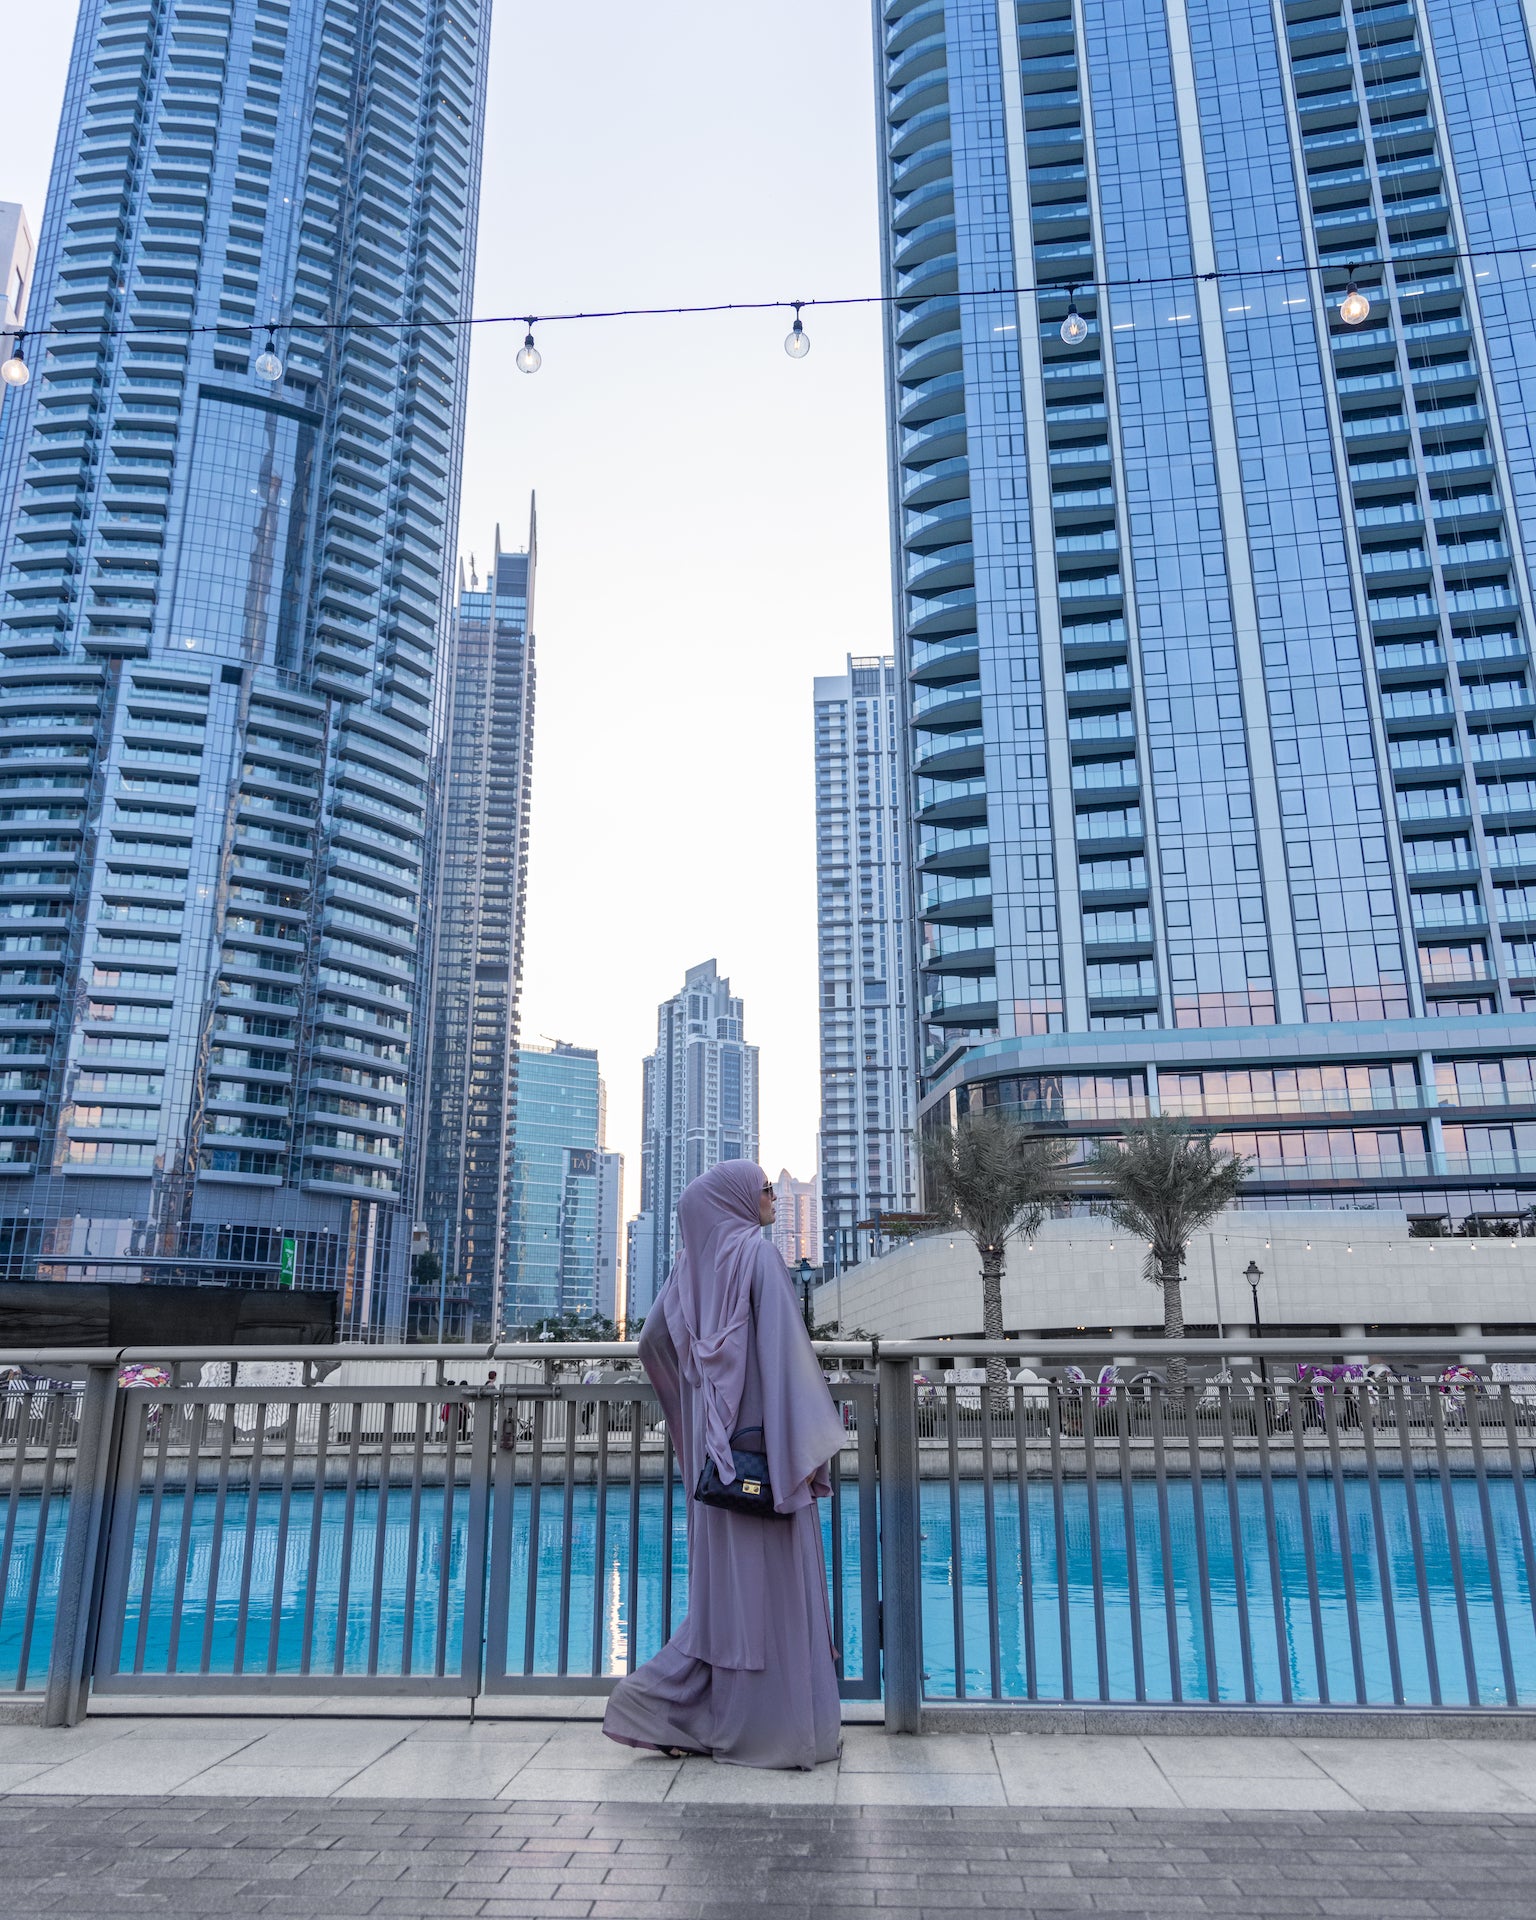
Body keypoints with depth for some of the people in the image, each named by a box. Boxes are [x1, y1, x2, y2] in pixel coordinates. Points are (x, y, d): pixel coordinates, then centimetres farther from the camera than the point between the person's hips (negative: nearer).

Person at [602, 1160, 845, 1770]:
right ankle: (775, 1730, 8)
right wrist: (804, 1446, -15)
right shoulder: (757, 1254, -10)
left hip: (717, 1448, 7)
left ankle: (657, 1699, 12)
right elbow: (784, 1351, -16)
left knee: (729, 1579, 14)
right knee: (769, 1582, 1)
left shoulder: (694, 1262, 11)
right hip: (762, 1439, -7)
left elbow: (652, 1338, 15)